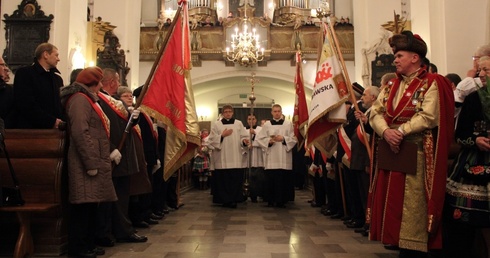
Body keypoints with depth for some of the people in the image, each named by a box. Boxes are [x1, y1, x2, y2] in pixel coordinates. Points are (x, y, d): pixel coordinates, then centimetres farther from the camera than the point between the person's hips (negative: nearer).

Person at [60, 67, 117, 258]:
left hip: (94, 161, 10)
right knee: (83, 205, -5)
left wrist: (109, 153, 14)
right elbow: (80, 133, -20)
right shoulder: (80, 100, -10)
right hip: (86, 163, -10)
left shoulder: (88, 100, 23)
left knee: (90, 205, 12)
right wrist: (91, 163, -22)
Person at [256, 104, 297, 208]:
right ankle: (270, 200, 8)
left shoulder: (288, 124, 8)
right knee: (270, 179, -2)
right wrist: (269, 141, -11)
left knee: (284, 179, -2)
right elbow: (260, 138, 6)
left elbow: (294, 139, 3)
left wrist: (283, 139, -12)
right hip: (271, 157, 0)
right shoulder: (267, 124, 9)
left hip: (284, 157, 0)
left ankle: (282, 200, 7)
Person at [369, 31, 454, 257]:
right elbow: (375, 113, 5)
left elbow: (428, 117, -17)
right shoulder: (392, 86, 16)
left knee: (412, 206, -2)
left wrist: (401, 132, -19)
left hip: (415, 155, -7)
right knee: (393, 204, 10)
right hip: (390, 152, 7)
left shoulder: (431, 83, -4)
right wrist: (386, 131, -14)